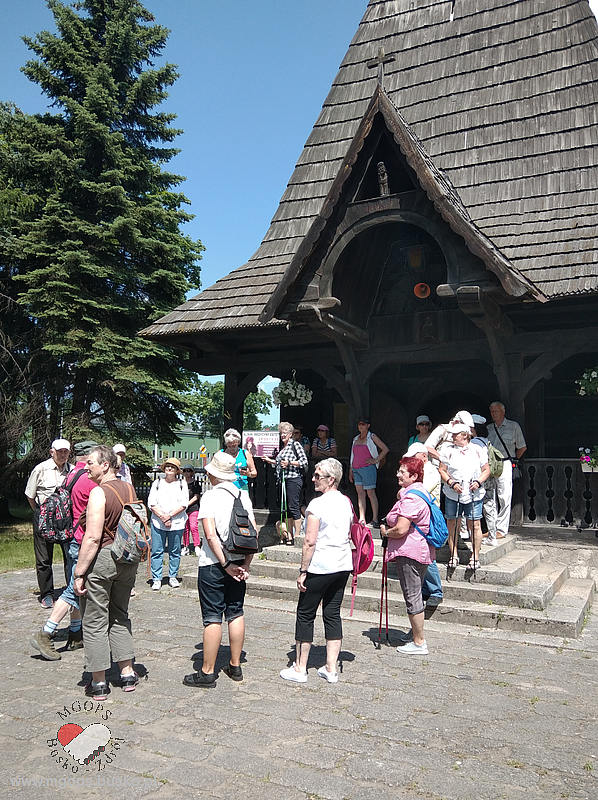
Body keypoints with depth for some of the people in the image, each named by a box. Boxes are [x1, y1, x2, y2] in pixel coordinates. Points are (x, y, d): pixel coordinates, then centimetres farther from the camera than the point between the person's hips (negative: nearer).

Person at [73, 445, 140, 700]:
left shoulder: (99, 492, -17)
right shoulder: (129, 489, 6)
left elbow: (93, 537, -21)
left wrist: (79, 573, -16)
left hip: (101, 557, -7)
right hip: (127, 559, 7)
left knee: (95, 622, 6)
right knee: (120, 617, 19)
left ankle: (99, 683, 14)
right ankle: (127, 673, 23)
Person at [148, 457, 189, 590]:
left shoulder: (182, 483, 8)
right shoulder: (157, 483, 11)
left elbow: (183, 504, -1)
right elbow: (151, 504, 3)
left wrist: (169, 516, -12)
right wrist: (162, 516, -12)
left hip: (177, 523, 0)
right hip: (158, 523, 0)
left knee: (175, 552, 6)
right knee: (157, 551, -1)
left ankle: (173, 577, 18)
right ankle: (156, 579, 6)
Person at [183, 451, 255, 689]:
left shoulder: (210, 496, -12)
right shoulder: (243, 496, 4)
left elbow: (211, 535, -19)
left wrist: (225, 565, -14)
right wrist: (246, 565, 2)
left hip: (213, 564, -5)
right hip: (238, 562, 6)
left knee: (212, 618, 0)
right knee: (236, 613, 13)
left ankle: (207, 673, 8)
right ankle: (235, 666, 23)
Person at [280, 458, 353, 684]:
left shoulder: (317, 504, -15)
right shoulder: (346, 502, 7)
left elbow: (310, 541, -17)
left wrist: (303, 571, -12)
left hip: (320, 566, -7)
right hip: (343, 565, 7)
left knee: (305, 614, 5)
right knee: (333, 614, 13)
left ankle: (299, 669, 13)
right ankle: (331, 669, 16)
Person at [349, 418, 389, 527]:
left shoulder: (372, 437, 0)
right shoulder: (356, 439, 18)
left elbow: (385, 449, -2)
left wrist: (376, 460, -5)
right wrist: (351, 471, 18)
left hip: (368, 468, -6)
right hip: (356, 469, 6)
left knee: (370, 493, -5)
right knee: (360, 493, 4)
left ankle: (375, 519, -1)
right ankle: (362, 520, 6)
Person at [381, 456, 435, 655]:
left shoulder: (410, 498, -21)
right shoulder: (420, 490, 12)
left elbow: (401, 530, -25)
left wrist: (385, 532, -8)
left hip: (409, 552, -11)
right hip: (421, 550, 11)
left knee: (412, 596, -1)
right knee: (415, 594, 21)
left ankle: (419, 643, 8)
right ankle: (416, 633, 35)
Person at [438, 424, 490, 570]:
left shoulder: (478, 450, 7)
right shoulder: (448, 450, 6)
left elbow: (486, 470, 10)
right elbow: (442, 470, 5)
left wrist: (478, 482, -7)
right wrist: (452, 483, -9)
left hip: (474, 494, -1)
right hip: (452, 494, 1)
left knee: (474, 525, -2)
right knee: (451, 523, 3)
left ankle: (475, 556, 9)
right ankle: (454, 555, 16)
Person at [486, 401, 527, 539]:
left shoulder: (513, 426, 4)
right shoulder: (488, 428, 15)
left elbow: (522, 447, 10)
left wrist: (512, 460, 9)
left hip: (505, 465, -4)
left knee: (504, 498, -5)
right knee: (488, 499, 3)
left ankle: (501, 530, 0)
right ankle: (491, 530, 10)